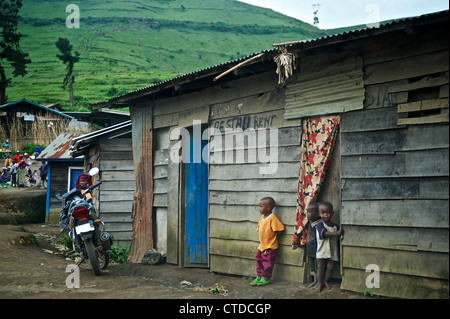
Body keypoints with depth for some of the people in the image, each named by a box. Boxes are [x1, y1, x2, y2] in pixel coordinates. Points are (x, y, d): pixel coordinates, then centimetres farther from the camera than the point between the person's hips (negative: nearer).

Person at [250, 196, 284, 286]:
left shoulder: (273, 218, -19)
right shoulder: (262, 217, 8)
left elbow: (278, 230, -19)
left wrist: (273, 237, -8)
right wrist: (262, 240, 13)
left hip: (270, 247, -8)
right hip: (261, 245, 8)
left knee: (267, 262, -1)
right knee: (259, 261, 13)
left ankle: (265, 278, 10)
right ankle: (258, 277, 22)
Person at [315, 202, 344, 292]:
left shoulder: (335, 226, 6)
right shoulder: (320, 224, -9)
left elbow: (338, 239, 14)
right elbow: (324, 233, -25)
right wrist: (336, 234, -31)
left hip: (332, 251, 3)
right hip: (322, 250, -3)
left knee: (330, 267, 5)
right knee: (320, 267, 3)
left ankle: (325, 281, 24)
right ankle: (319, 283, 15)